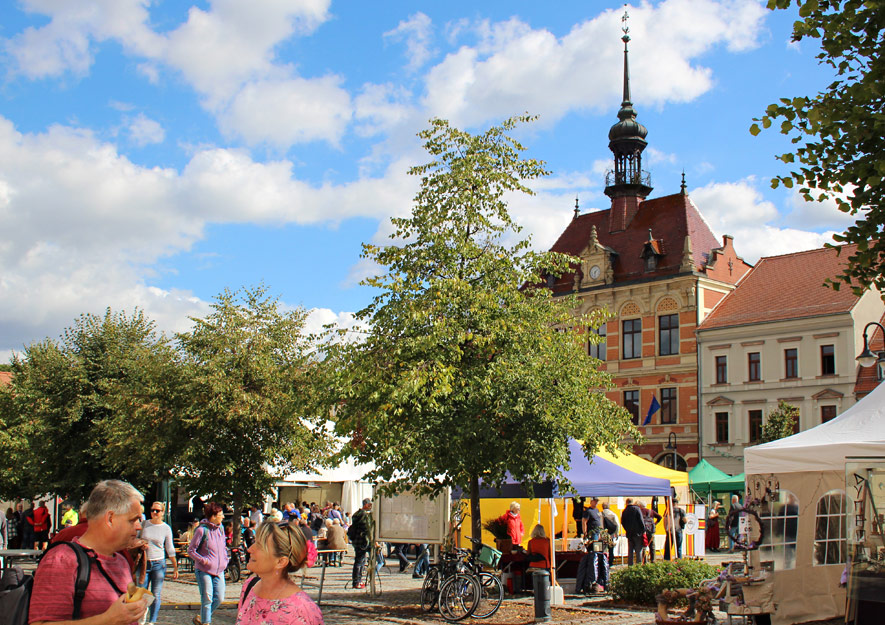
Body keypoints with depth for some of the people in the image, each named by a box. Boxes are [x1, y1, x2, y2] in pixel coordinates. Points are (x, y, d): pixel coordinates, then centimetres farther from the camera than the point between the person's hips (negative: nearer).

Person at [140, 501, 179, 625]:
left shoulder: (166, 528, 2)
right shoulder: (144, 524, 3)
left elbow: (170, 549, 7)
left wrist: (175, 567, 7)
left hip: (158, 563, 0)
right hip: (144, 563, 0)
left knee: (156, 595, 1)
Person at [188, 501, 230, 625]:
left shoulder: (220, 528, 7)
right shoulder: (202, 530, -13)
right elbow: (191, 550, -9)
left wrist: (225, 560, 8)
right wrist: (203, 560, -19)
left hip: (219, 571, 6)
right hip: (204, 570, -6)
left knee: (219, 598, 6)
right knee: (207, 599, -3)